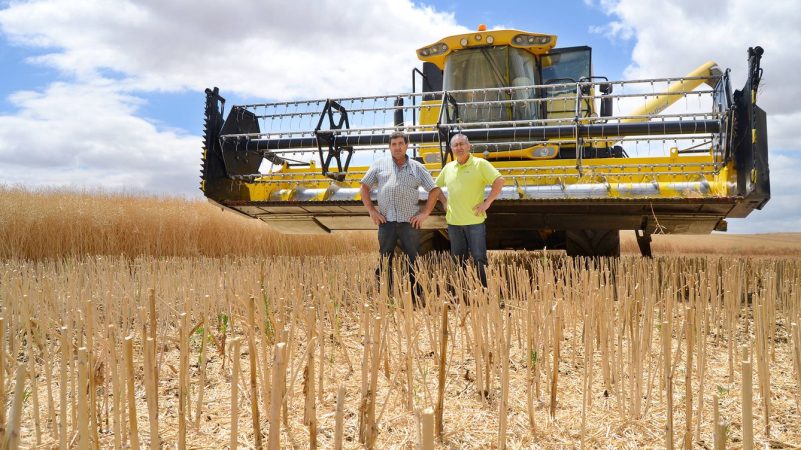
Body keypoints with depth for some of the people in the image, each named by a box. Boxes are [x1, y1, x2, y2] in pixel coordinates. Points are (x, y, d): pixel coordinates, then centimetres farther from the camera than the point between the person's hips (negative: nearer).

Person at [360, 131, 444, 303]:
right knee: (385, 262, 6)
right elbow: (364, 187, 10)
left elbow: (434, 190, 11)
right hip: (386, 221, 0)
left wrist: (424, 213, 1)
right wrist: (371, 211, 1)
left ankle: (417, 300, 9)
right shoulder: (380, 165, 9)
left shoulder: (417, 167, 9)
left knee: (414, 262, 2)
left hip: (410, 222, 0)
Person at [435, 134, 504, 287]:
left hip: (475, 221, -5)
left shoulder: (480, 164, -5)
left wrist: (487, 202, -14)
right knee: (459, 261, 12)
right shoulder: (448, 168, 10)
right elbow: (436, 186, 24)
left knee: (479, 259, -3)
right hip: (453, 222, 5)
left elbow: (499, 181, -12)